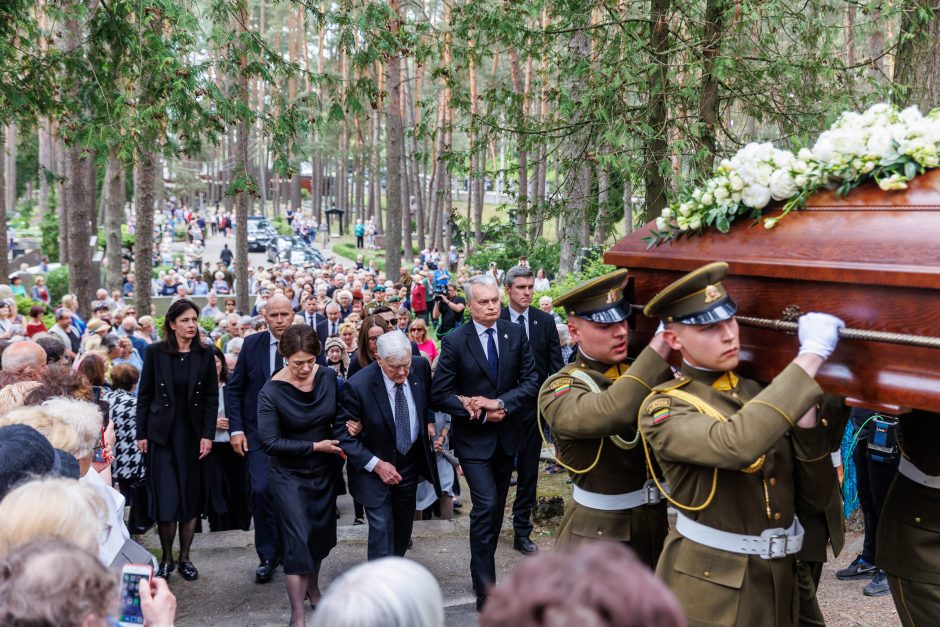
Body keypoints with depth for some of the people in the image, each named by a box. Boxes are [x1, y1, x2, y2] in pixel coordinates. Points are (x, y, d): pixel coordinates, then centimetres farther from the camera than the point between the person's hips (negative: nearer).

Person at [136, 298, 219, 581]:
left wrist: (208, 435, -6)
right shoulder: (155, 353, -1)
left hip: (193, 434, 2)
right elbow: (144, 395, 2)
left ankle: (185, 557, 17)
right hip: (162, 433, -1)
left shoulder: (205, 355, 2)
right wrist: (142, 433, -2)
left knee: (191, 497, 5)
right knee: (165, 498, -4)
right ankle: (166, 559, 11)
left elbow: (212, 398, 2)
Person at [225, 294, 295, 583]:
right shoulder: (251, 344, -1)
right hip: (260, 432, 0)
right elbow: (234, 389, 3)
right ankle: (267, 556, 5)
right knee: (261, 490, -12)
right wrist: (236, 429, -4)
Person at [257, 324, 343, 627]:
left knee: (321, 533, 17)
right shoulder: (271, 392, -21)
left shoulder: (328, 376, -9)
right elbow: (270, 442, -21)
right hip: (290, 474, -4)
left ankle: (313, 587, 41)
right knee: (298, 539, -6)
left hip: (324, 469, 5)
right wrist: (315, 446, -22)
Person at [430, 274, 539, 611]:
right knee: (485, 506, -12)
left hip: (507, 434, 4)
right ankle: (486, 589, -4)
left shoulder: (515, 333, -3)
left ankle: (483, 567, 35)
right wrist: (481, 414, -18)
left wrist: (498, 403, -20)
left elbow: (531, 382, -5)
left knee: (496, 508, 16)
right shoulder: (455, 341, -12)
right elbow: (439, 395, -11)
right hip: (474, 438, -4)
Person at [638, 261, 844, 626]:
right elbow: (736, 446, -35)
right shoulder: (664, 408, -14)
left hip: (779, 583, 6)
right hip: (709, 588, -6)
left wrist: (805, 414, -10)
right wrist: (811, 355, -30)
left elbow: (816, 498, 3)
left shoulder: (760, 393, 5)